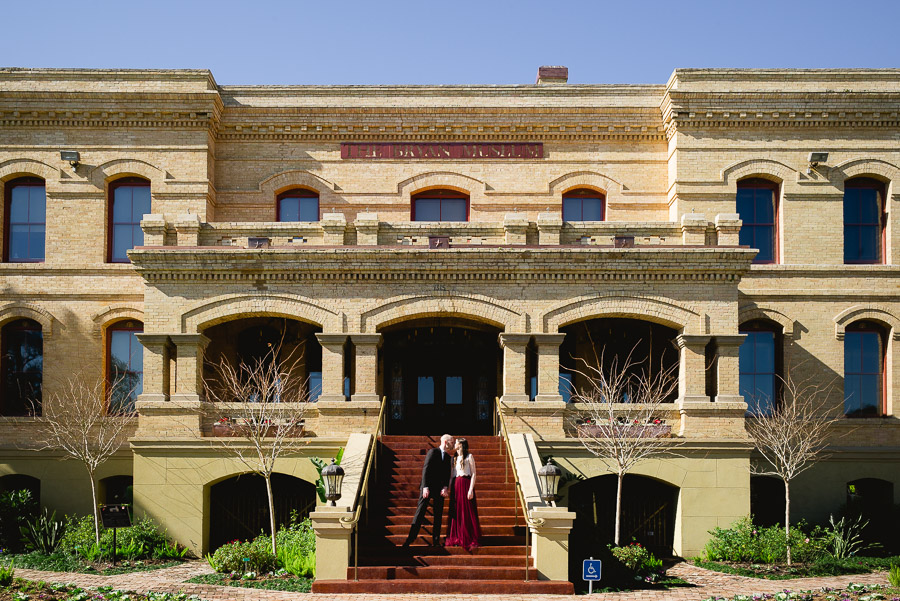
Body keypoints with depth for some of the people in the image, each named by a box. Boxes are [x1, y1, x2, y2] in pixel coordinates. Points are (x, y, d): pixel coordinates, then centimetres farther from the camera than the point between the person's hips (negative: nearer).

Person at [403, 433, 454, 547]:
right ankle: (410, 539, -6)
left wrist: (445, 487, -7)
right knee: (420, 513, -7)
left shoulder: (448, 457, 14)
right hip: (428, 487, -6)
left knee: (438, 515, 5)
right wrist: (425, 487, -19)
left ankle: (436, 541, 10)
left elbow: (447, 474, 10)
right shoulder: (433, 452, -4)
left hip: (439, 489, 6)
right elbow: (426, 470, -11)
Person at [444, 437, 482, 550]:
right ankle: (458, 538, 9)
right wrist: (448, 488, 10)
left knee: (468, 513, -6)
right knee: (456, 513, 4)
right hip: (455, 486, 6)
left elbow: (473, 474, -5)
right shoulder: (454, 458, 17)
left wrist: (471, 489, -14)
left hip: (465, 484, -6)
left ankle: (472, 540, -2)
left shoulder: (469, 456, 0)